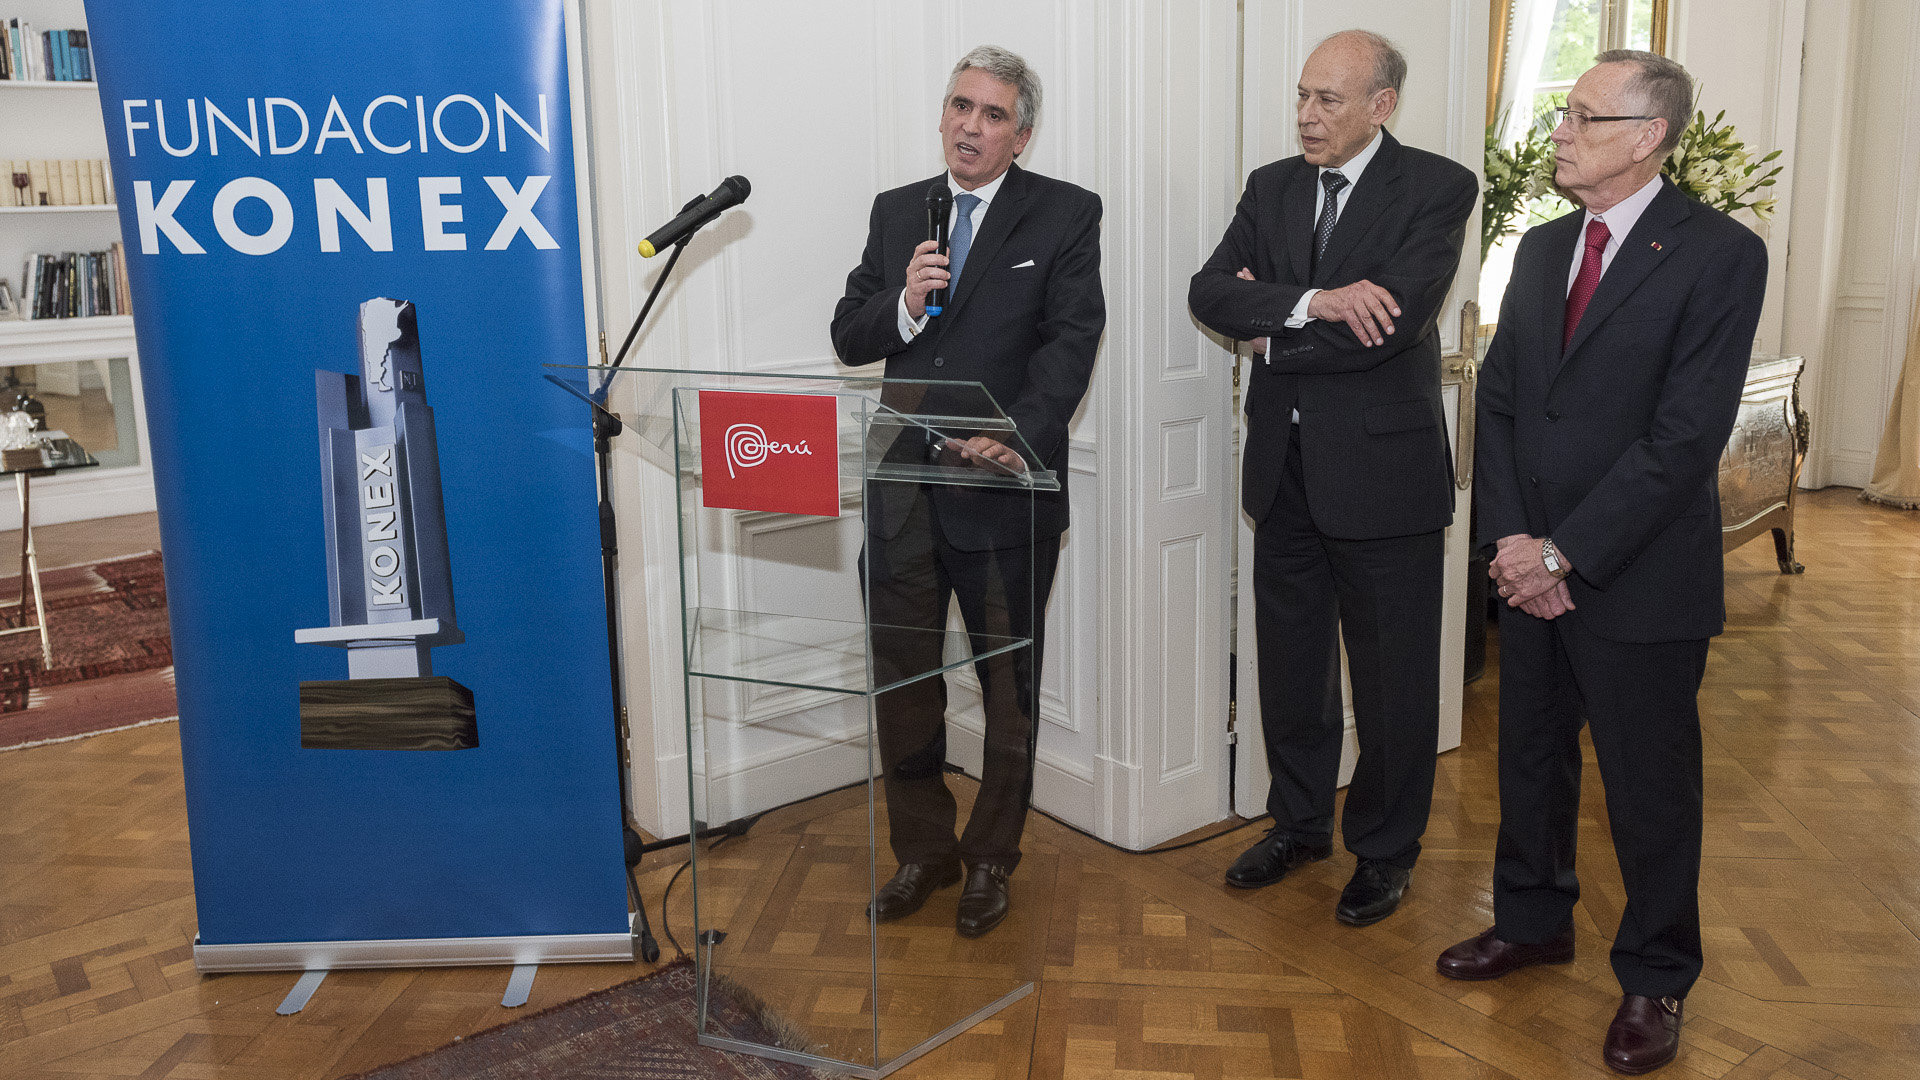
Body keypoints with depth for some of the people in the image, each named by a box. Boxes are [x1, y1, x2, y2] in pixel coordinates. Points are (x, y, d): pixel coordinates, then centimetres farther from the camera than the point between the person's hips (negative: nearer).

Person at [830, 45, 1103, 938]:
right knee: (900, 680, 11)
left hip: (1005, 490, -3)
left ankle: (991, 859, 29)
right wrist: (902, 308, -13)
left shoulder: (1065, 215, -2)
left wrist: (1018, 437, -27)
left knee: (1008, 688, 10)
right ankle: (922, 849, 30)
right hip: (903, 488, 4)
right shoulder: (895, 211, 10)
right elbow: (848, 338, 8)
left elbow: (1072, 340, -12)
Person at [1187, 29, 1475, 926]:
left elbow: (1394, 320, -21)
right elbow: (1209, 292, -5)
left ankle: (1385, 851, 25)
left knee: (1393, 676, 7)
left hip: (1383, 466, -5)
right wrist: (1310, 302, -21)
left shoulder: (1436, 188, -7)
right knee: (1289, 661, 16)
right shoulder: (1271, 186, 8)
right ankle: (1299, 820, 35)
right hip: (1284, 465, 5)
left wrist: (1271, 332, -10)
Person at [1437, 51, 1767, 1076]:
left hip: (1639, 579, -6)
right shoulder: (1542, 248, 8)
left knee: (1650, 788, 8)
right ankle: (1533, 921, 39)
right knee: (1530, 758, 18)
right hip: (1533, 567, 6)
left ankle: (1653, 979, 28)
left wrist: (1565, 553, -18)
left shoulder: (1719, 254, -12)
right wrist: (1511, 538, -7)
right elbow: (1498, 401, 6)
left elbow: (1686, 437, -18)